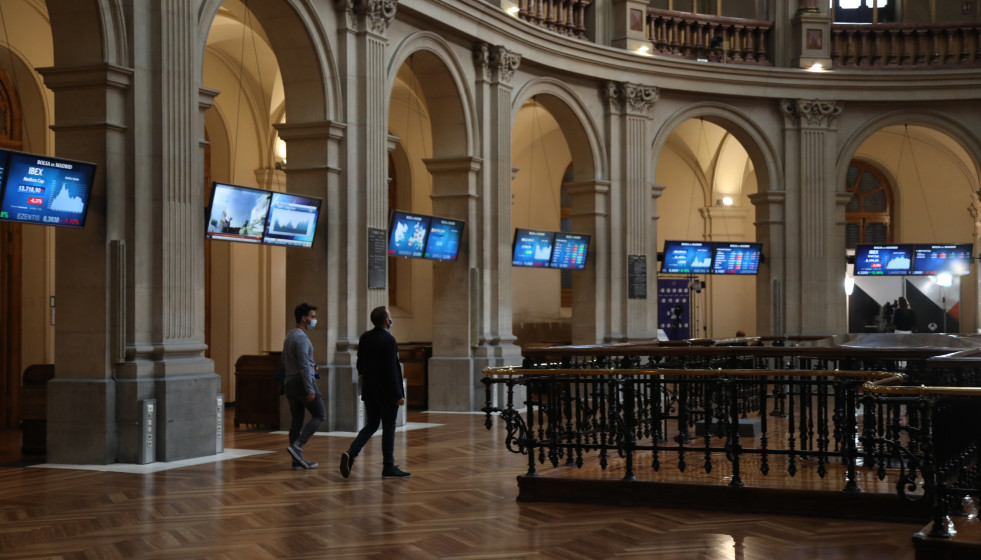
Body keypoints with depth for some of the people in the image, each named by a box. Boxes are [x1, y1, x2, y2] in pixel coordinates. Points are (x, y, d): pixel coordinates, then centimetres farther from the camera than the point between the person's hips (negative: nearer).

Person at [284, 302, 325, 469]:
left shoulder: (289, 336, 16)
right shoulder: (301, 337, -15)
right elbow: (304, 366, -20)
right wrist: (310, 390, -22)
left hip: (290, 384, 9)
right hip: (302, 381, -9)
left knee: (296, 421, 8)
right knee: (320, 415, -1)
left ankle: (298, 459, 8)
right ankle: (296, 446, -12)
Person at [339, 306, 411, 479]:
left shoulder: (365, 338, 5)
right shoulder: (388, 340, -17)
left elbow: (360, 365, 10)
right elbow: (391, 370, -20)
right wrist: (398, 395, -16)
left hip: (369, 391, 7)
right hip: (387, 392, -7)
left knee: (371, 426, 15)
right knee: (388, 428, 4)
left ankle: (351, 453, -6)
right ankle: (388, 468, 10)